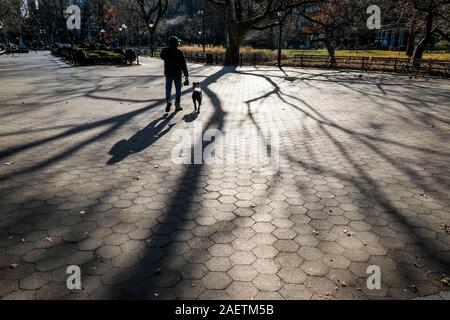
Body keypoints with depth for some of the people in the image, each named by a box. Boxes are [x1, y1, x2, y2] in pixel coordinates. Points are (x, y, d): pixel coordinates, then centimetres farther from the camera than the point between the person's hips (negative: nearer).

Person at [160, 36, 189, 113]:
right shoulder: (179, 52, -12)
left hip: (168, 73, 2)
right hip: (177, 74, -2)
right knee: (178, 89, 10)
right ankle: (177, 106, 11)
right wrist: (186, 76, -10)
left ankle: (168, 101, -11)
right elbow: (184, 65, -13)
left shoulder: (165, 51, -4)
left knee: (168, 89, 13)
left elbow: (162, 57, 20)